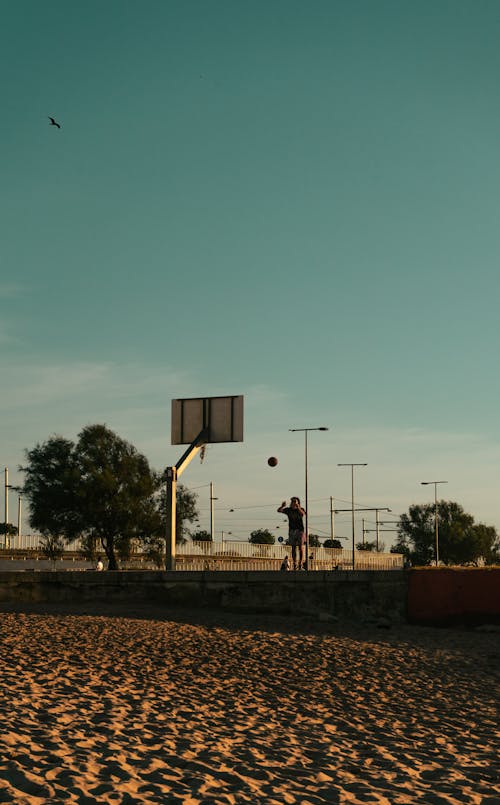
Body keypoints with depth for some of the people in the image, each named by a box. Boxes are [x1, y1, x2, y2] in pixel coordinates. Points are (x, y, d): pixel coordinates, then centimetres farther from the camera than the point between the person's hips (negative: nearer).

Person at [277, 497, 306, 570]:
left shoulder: (301, 509, 0)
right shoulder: (288, 510, 5)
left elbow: (302, 513, -24)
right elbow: (279, 510, -6)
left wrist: (298, 507, -43)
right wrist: (282, 506, -28)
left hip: (300, 530, -2)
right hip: (292, 530, 2)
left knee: (301, 547, -7)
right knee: (293, 548, 2)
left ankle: (301, 564, -8)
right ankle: (294, 565, 4)